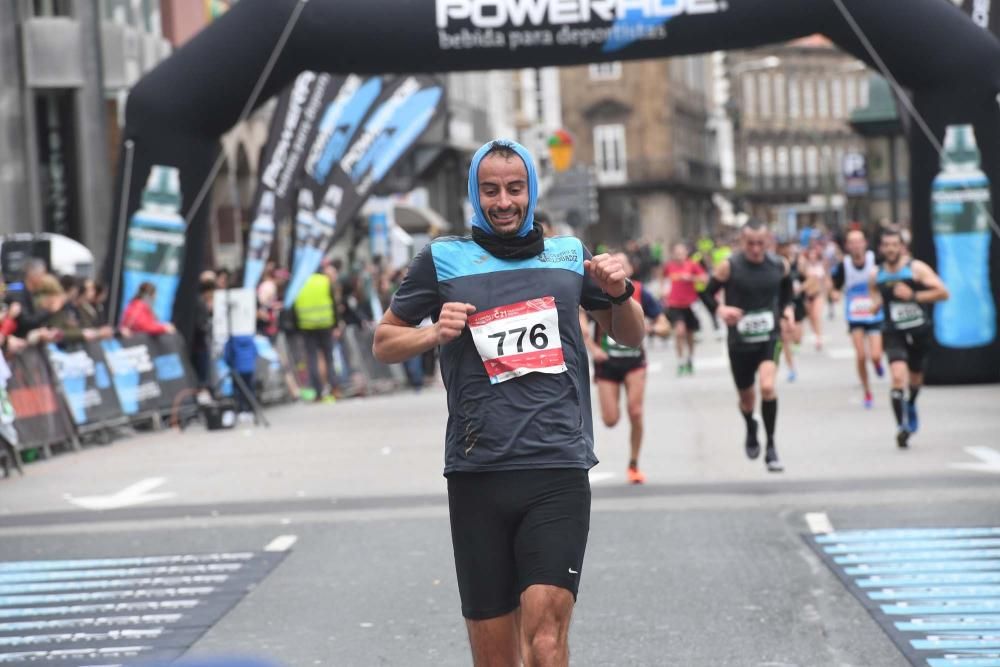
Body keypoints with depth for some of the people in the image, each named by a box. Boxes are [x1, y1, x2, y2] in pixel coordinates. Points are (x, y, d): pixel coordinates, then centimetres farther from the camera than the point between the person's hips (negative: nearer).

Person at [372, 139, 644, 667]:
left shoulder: (569, 254, 14)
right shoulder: (443, 260, 10)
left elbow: (630, 338, 25)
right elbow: (383, 345, 16)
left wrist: (620, 293, 4)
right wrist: (434, 334, -3)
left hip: (558, 470, 0)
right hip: (477, 477, 0)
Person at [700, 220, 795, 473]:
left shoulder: (780, 265, -4)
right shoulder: (729, 266, -12)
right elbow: (706, 293, -6)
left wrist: (787, 308, 1)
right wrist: (720, 309, -25)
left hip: (769, 338, 0)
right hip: (740, 341, 0)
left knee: (767, 386, -23)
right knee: (746, 396, 14)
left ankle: (771, 447, -9)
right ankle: (751, 431, 50)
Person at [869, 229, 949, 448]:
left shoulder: (917, 268, -8)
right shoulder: (876, 275, 2)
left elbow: (942, 292, -14)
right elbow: (874, 297, 19)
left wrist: (913, 295, -22)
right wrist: (874, 304, -5)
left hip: (920, 331, 0)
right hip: (894, 333, 0)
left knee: (916, 376, 19)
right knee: (897, 377, -21)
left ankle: (911, 406, 52)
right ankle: (901, 426, -17)